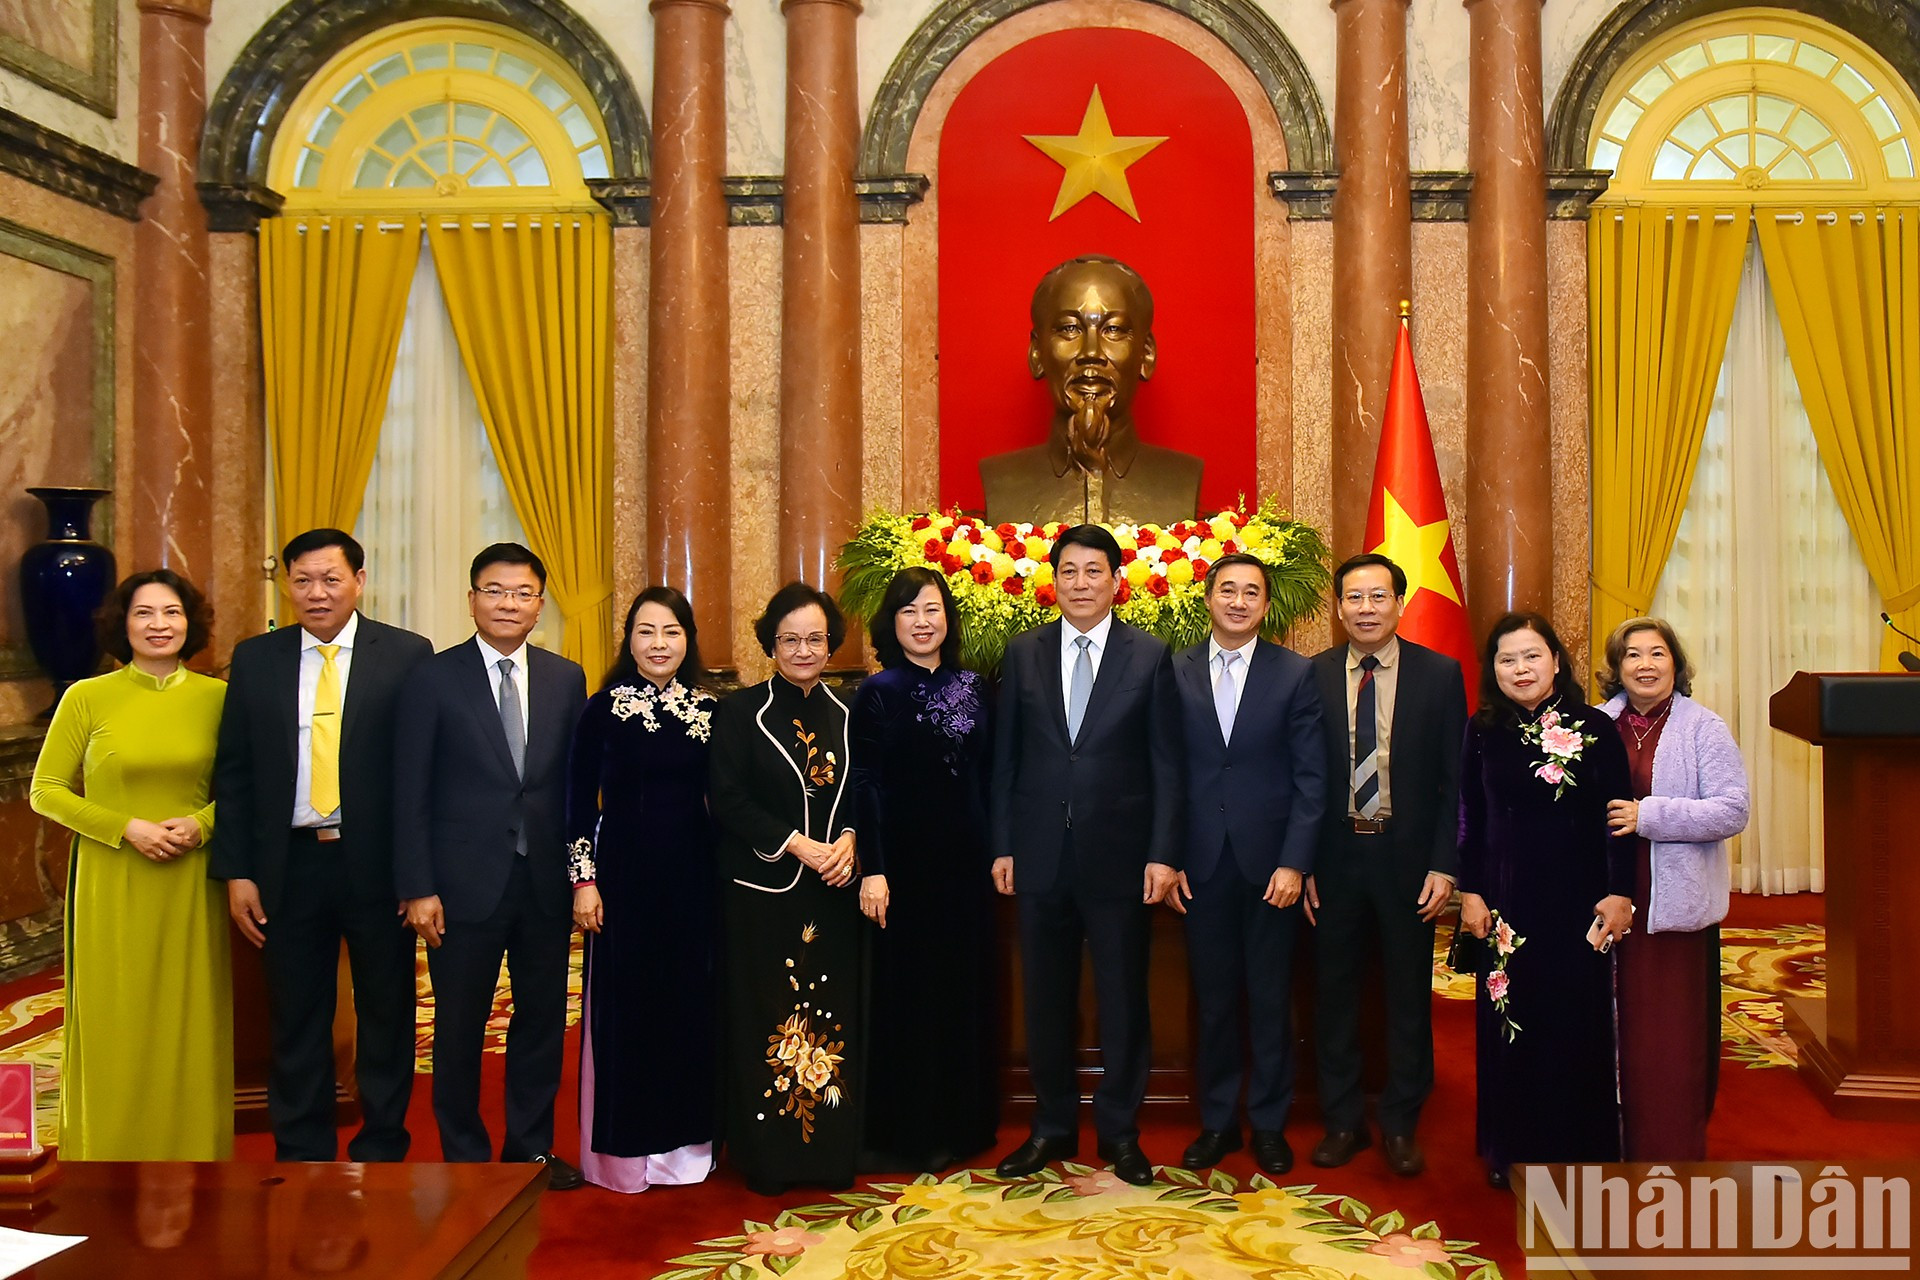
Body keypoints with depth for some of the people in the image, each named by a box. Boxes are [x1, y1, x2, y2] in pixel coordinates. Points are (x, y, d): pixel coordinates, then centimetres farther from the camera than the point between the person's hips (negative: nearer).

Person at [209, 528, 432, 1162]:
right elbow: (233, 771, 6)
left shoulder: (406, 655, -3)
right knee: (296, 1020, 13)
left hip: (378, 864, -2)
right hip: (290, 866, 2)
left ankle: (381, 1149, 26)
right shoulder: (255, 658, 6)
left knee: (386, 1014, 10)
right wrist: (236, 872, 0)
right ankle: (301, 1153, 29)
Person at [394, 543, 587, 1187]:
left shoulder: (567, 679, 5)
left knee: (542, 1019, 12)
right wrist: (417, 888, -10)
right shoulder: (434, 679, -4)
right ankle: (465, 1154, 27)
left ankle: (532, 1148, 29)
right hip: (465, 884, -3)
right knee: (460, 1027, 9)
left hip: (546, 884, 3)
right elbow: (410, 793, -5)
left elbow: (577, 784, 7)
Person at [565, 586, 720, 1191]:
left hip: (692, 875, 3)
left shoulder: (709, 710, 5)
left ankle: (684, 1141, 24)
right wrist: (584, 880, -7)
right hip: (624, 873, -3)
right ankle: (623, 1149, 17)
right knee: (624, 1005, 4)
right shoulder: (605, 707, -3)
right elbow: (579, 799, -2)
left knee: (691, 1001, 9)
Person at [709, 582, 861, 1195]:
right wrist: (796, 844, -15)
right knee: (765, 1018, -1)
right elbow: (727, 799, -7)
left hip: (832, 891, 3)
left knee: (833, 1016, 4)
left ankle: (830, 1151, 16)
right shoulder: (740, 712, -2)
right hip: (762, 891, -3)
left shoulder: (845, 713, 9)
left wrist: (847, 840, -8)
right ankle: (767, 1155, 12)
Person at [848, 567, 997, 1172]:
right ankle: (906, 1132, 15)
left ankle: (961, 1121, 25)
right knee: (905, 990, 3)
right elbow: (863, 786, -10)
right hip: (906, 859, -4)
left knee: (964, 985, 11)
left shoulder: (972, 687, 7)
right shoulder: (876, 693, -5)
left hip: (965, 859, 5)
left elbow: (985, 775, 9)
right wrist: (872, 870, -16)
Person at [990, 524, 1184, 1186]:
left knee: (1123, 999, 8)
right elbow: (1006, 757, 6)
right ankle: (1052, 1127, 26)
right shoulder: (1023, 654, 5)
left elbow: (1166, 763, -2)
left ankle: (1119, 1130, 24)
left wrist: (1163, 853, -7)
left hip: (1119, 854, -2)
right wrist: (1002, 846, 2)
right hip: (1041, 853, 2)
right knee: (1046, 1000, 11)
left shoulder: (1151, 657, -1)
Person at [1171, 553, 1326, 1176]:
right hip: (1202, 865, 1)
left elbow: (1311, 777, -2)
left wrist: (1294, 864, -9)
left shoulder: (1296, 674, 0)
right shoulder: (1177, 673, 4)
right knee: (1213, 999, 10)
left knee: (1271, 999, 8)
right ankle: (1217, 1120, 24)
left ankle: (1269, 1123, 23)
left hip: (1270, 862, -1)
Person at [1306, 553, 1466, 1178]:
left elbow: (1454, 779, -2)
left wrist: (1444, 865, -9)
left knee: (1408, 995, 9)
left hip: (1408, 856, -1)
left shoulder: (1440, 674, -1)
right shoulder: (1312, 676, 1)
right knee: (1334, 991, 9)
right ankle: (1343, 1121, 25)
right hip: (1335, 856, 1)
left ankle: (1401, 1125, 25)